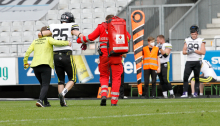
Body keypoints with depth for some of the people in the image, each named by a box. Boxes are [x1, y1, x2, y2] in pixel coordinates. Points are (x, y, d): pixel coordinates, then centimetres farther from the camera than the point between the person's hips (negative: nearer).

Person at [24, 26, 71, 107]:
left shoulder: (35, 41, 18)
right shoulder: (48, 39, 5)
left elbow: (28, 52, 11)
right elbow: (55, 42, -15)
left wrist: (25, 62, 22)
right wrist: (67, 43, -5)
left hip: (35, 65, 5)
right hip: (45, 64, -5)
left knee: (43, 85, 20)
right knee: (45, 86, -7)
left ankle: (46, 102, 19)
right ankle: (40, 100, -30)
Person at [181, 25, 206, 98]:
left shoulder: (201, 41, 3)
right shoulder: (187, 40, 12)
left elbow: (203, 52, -7)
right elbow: (183, 52, 11)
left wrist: (194, 50, -14)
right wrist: (188, 51, -11)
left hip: (197, 61, -2)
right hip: (189, 62, 2)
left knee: (196, 78, 2)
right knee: (185, 77, -12)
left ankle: (196, 93, 7)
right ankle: (185, 93, -15)